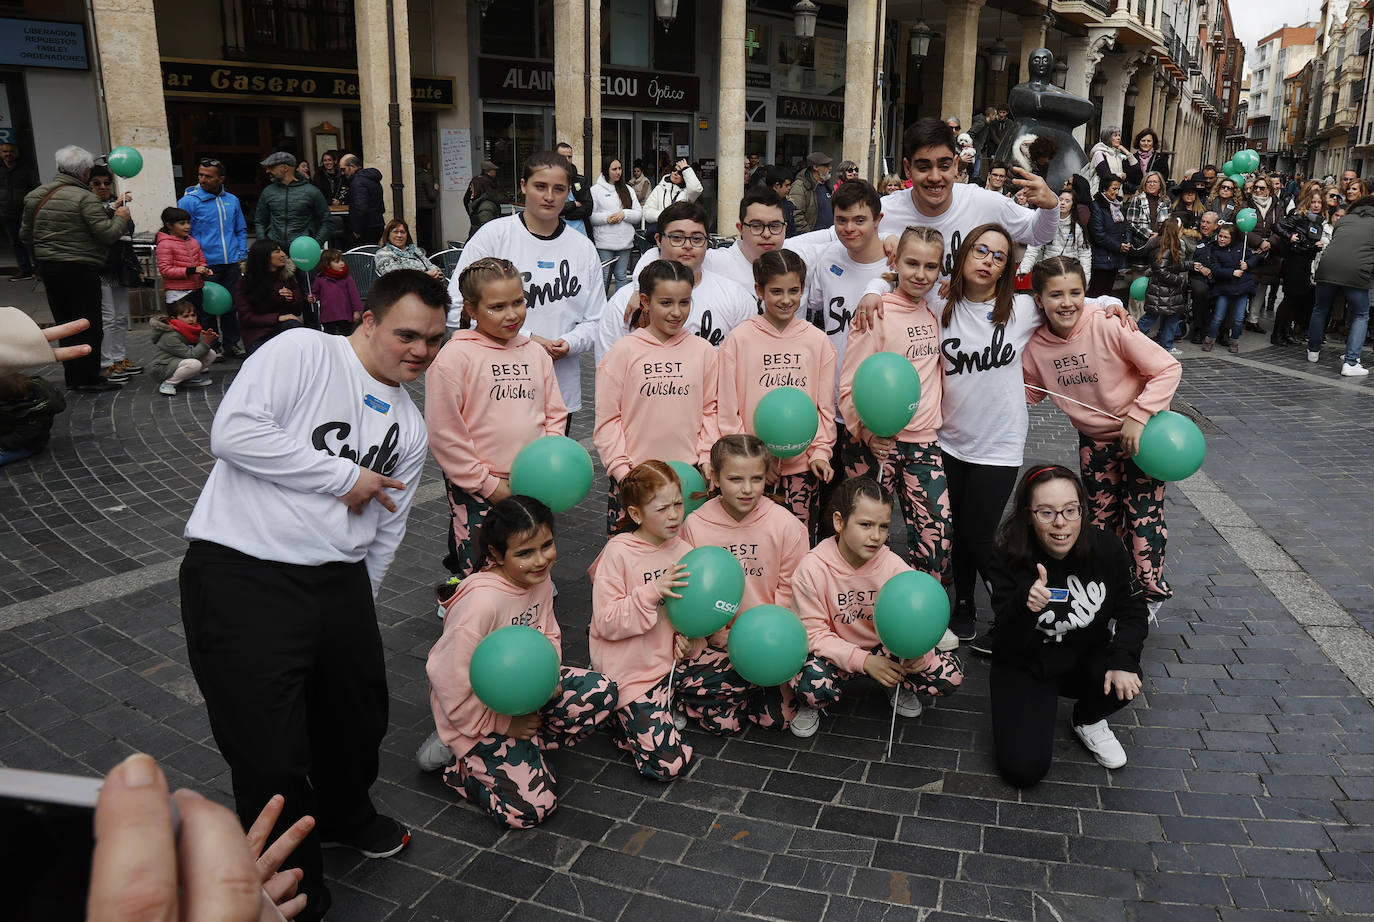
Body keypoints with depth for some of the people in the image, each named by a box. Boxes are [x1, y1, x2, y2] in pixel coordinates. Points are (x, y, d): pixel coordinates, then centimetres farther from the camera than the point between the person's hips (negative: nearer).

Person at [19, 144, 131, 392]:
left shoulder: (34, 196, 10)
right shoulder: (84, 198, -14)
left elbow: (25, 235, 16)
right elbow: (107, 233, -18)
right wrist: (121, 218, 1)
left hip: (48, 268, 7)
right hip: (81, 269, -7)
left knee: (65, 323, 13)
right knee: (89, 324, 0)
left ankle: (72, 377, 19)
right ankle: (89, 378, 2)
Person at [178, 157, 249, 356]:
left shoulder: (232, 200, 10)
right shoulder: (188, 201, -4)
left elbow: (241, 230, 19)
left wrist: (241, 256, 8)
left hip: (231, 265, 4)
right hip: (206, 266, -4)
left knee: (231, 305, 10)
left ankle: (231, 343, 22)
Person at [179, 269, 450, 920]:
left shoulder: (410, 428, 14)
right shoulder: (303, 352, -7)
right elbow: (232, 433, -19)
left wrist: (358, 607, 21)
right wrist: (344, 476, -13)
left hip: (337, 579, 7)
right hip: (241, 573, -7)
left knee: (360, 717, 18)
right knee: (271, 754, -3)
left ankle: (345, 817, 50)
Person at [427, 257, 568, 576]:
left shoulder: (535, 353, 9)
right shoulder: (454, 357, -9)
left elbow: (555, 414, 14)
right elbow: (443, 433, -12)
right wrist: (488, 484, -10)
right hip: (477, 493, -5)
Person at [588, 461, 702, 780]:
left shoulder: (683, 550, 2)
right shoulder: (619, 553, -15)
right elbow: (607, 623, -18)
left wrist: (690, 641, -5)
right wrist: (652, 592, -28)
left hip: (671, 660, 6)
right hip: (631, 669, -6)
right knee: (667, 763, -11)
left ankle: (663, 709, 16)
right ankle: (620, 717, 14)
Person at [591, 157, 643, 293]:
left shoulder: (628, 190, 13)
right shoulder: (596, 190, 1)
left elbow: (639, 214, 7)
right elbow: (589, 216, -5)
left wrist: (624, 214, -9)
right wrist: (606, 218, -17)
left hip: (625, 241, 4)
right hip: (604, 242, -4)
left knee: (621, 276, 9)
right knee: (603, 278, 0)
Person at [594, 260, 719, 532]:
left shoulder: (702, 350, 5)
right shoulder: (624, 351, -3)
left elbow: (710, 409, 12)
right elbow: (607, 419, -2)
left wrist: (706, 458, 3)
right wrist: (621, 469, -8)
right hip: (634, 476, -2)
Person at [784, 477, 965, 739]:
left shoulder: (895, 567, -13)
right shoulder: (812, 569, -21)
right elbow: (814, 633, -18)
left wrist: (919, 649, -31)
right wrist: (864, 661, -30)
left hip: (884, 648, 3)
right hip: (835, 652, -3)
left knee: (951, 676, -18)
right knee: (811, 685, -37)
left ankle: (901, 687, 16)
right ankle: (812, 706, 4)